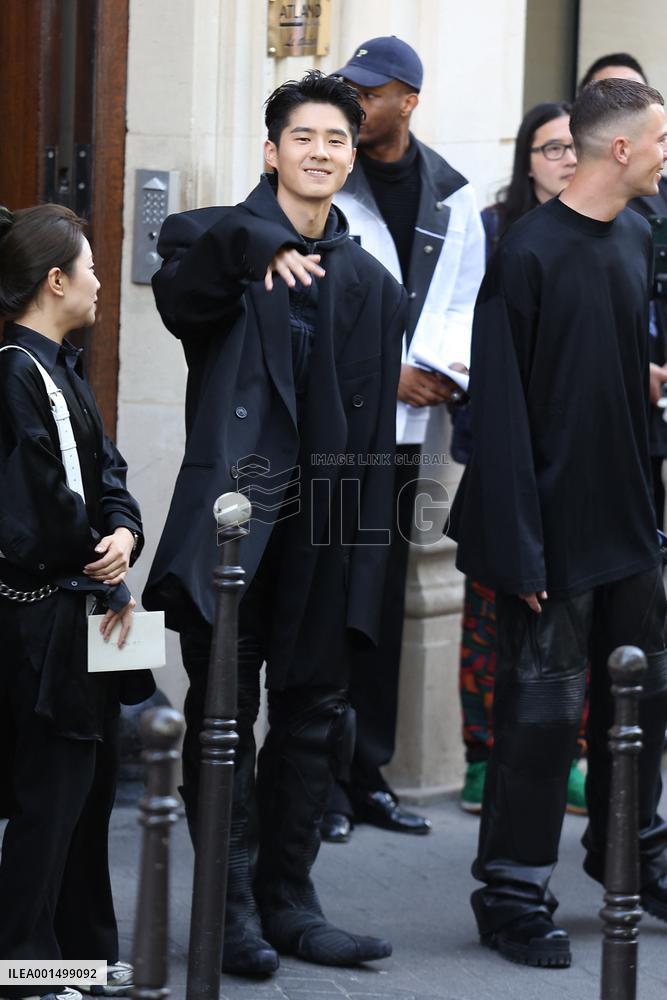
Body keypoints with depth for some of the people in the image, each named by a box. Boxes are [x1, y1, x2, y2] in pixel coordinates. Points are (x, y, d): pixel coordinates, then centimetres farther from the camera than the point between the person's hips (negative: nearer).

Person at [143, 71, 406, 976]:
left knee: (313, 716, 8)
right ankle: (233, 907, 5)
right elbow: (180, 298, -20)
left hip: (322, 525, 4)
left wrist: (365, 551, 6)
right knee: (224, 716, -1)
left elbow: (374, 432, 13)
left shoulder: (371, 285, 14)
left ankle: (288, 902, 17)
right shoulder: (213, 238, 5)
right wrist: (253, 247, -37)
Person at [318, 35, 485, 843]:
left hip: (404, 423, 4)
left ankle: (368, 775, 16)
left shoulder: (450, 195, 8)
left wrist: (454, 367, -6)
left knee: (383, 602, 9)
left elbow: (466, 298, 12)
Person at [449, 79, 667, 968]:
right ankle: (514, 895, 10)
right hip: (556, 525, -7)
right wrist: (521, 549, -20)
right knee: (543, 703, -1)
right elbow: (502, 407, -18)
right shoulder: (530, 253, -17)